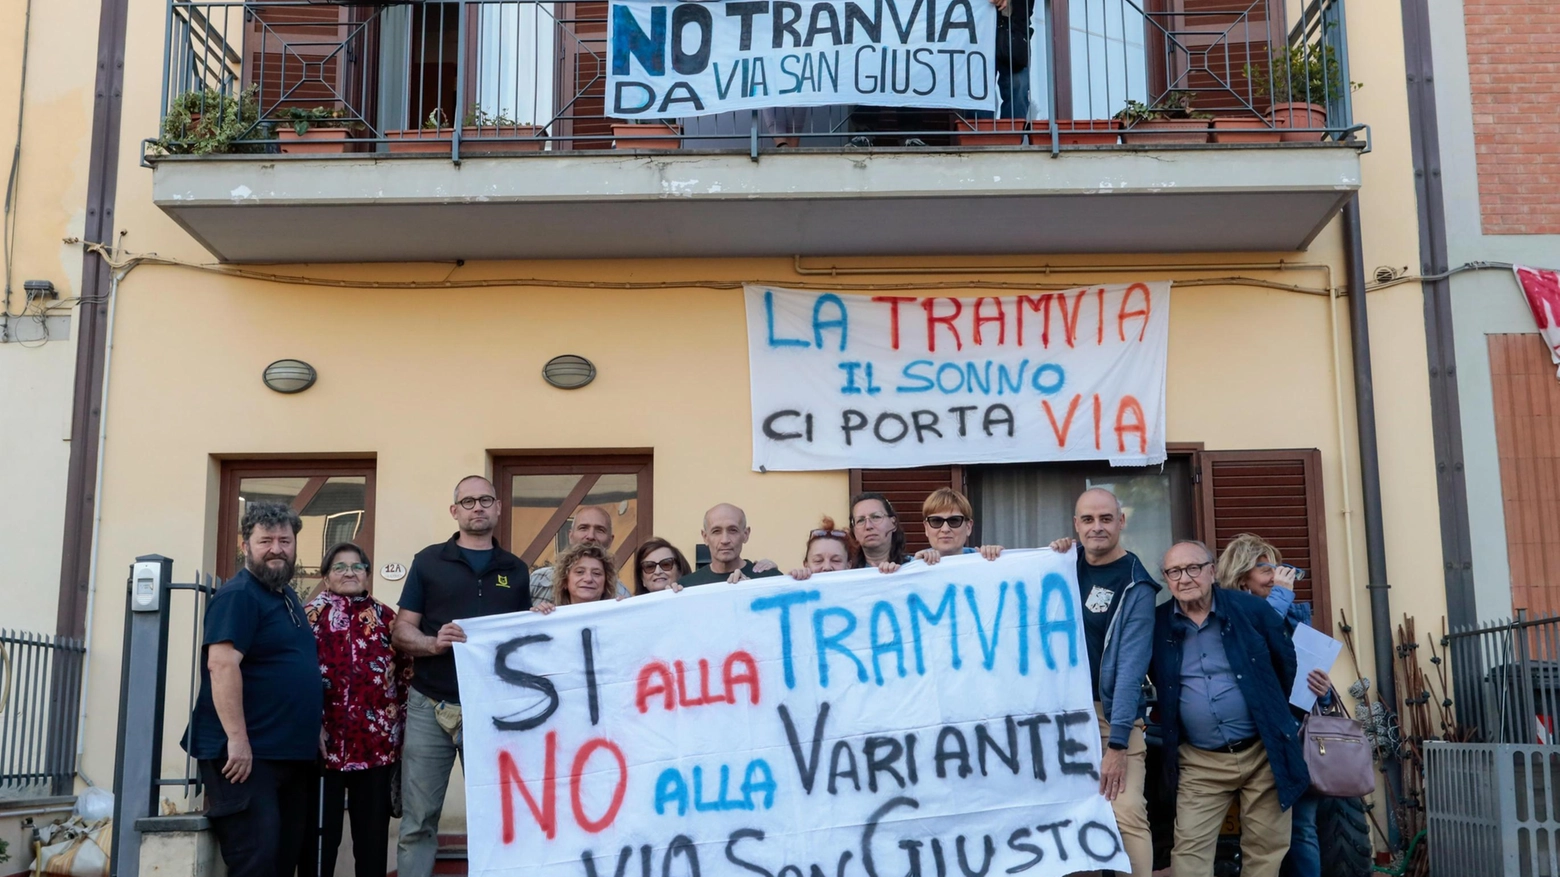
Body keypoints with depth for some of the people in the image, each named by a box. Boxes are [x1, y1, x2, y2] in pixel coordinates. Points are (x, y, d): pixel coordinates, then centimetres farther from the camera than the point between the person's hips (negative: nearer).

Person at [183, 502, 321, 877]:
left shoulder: (288, 597, 16)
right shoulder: (238, 595, -12)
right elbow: (222, 665, -22)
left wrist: (313, 731, 20)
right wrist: (237, 740, -27)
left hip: (292, 754, 10)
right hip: (247, 754, -9)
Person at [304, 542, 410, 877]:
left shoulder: (386, 617, 10)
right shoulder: (312, 615, 3)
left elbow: (406, 673, 11)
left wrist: (401, 725, 5)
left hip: (377, 742, 2)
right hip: (325, 741, -2)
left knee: (373, 831, 9)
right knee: (321, 831, 3)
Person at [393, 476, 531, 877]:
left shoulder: (515, 570, 12)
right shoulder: (429, 561, 4)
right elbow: (401, 632, 2)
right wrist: (433, 643, -18)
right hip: (430, 707, -2)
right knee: (418, 821, 2)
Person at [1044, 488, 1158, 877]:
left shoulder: (1135, 586, -8)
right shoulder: (1066, 564, 8)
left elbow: (1131, 666, -15)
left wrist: (1117, 742, -21)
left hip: (1112, 714, -4)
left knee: (1127, 813, -17)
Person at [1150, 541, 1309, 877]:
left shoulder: (1251, 609, -4)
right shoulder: (1157, 624, -2)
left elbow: (1288, 663, 8)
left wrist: (1276, 716, 12)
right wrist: (1165, 728, 9)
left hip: (1263, 753, 0)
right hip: (1200, 763, 1)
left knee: (1266, 849, 7)